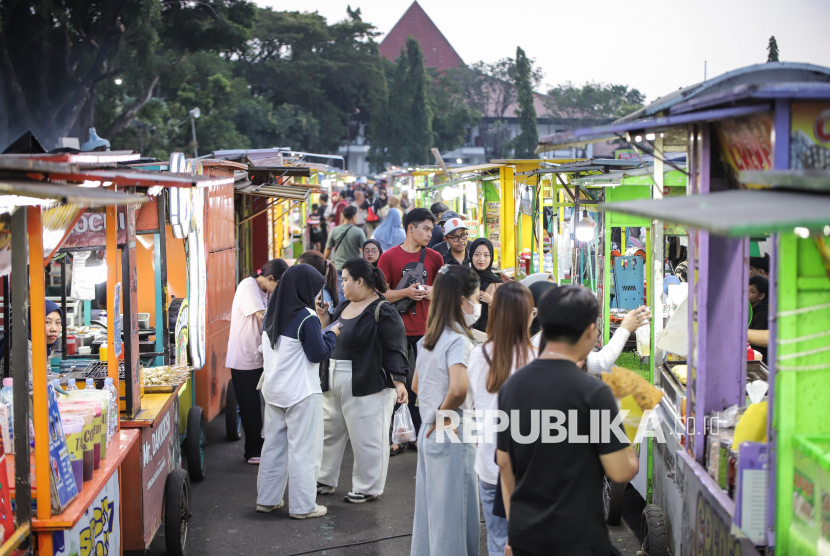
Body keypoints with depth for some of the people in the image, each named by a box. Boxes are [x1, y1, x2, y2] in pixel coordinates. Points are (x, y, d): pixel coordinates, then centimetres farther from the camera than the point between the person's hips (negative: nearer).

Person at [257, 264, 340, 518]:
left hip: (273, 390, 7)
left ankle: (267, 499, 21)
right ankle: (302, 506, 4)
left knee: (273, 444, 15)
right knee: (303, 449, 0)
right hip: (301, 393, -7)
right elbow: (319, 354, -14)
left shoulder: (270, 314, 4)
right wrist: (331, 334, 3)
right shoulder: (306, 317, -18)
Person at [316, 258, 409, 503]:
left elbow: (395, 351, -15)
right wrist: (323, 316, 3)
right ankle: (325, 480, 30)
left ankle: (368, 488, 12)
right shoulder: (344, 306, 12)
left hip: (367, 387, -9)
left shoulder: (383, 312, -13)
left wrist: (399, 382, -22)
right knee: (329, 432, 17)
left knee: (367, 438, 0)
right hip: (334, 384, 9)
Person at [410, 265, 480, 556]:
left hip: (428, 434, 9)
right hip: (452, 436, -9)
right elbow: (458, 389, -33)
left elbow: (417, 385, 19)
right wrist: (442, 418, -17)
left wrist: (434, 418, 12)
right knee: (453, 513, 0)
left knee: (429, 508, 17)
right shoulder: (458, 341, -19)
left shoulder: (428, 339, 8)